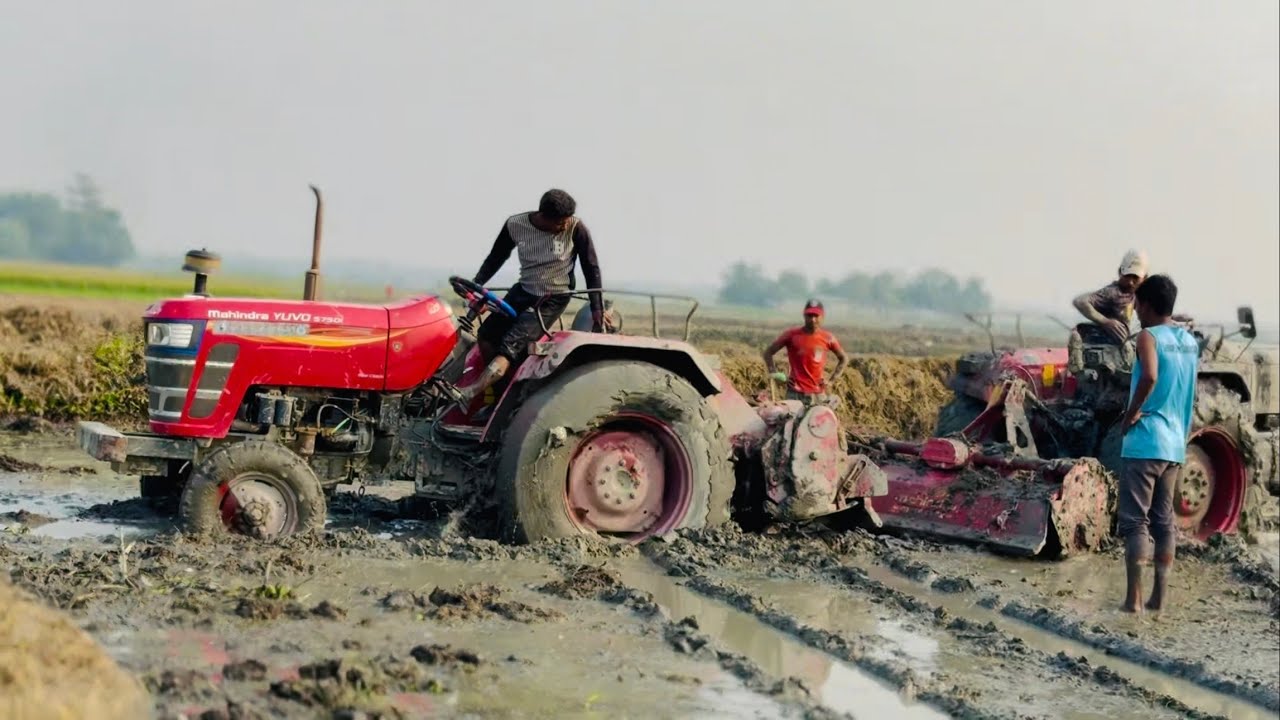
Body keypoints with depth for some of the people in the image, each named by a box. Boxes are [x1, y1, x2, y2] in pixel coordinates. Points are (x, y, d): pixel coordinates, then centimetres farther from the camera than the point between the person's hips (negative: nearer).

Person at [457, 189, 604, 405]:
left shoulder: (576, 228, -19)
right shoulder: (515, 225, -12)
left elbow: (592, 270, -11)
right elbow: (496, 258, 3)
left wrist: (598, 313, -12)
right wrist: (475, 286, -8)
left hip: (554, 298, -4)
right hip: (524, 291, 4)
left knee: (512, 344, -22)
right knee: (486, 335, -12)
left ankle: (470, 393, -34)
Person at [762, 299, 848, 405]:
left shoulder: (828, 338, 3)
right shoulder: (792, 335, -2)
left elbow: (843, 358, 18)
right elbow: (768, 352, 6)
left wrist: (832, 379, 9)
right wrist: (774, 374, -3)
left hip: (817, 394, 2)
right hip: (794, 393, -2)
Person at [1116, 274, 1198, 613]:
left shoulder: (1149, 336, -11)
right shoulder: (1190, 341, 13)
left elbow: (1149, 376, -30)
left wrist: (1131, 412, -18)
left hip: (1144, 442, -7)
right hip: (1175, 444, 7)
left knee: (1134, 521, -4)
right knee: (1164, 520, 12)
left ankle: (1133, 597, -5)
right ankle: (1160, 595, 13)